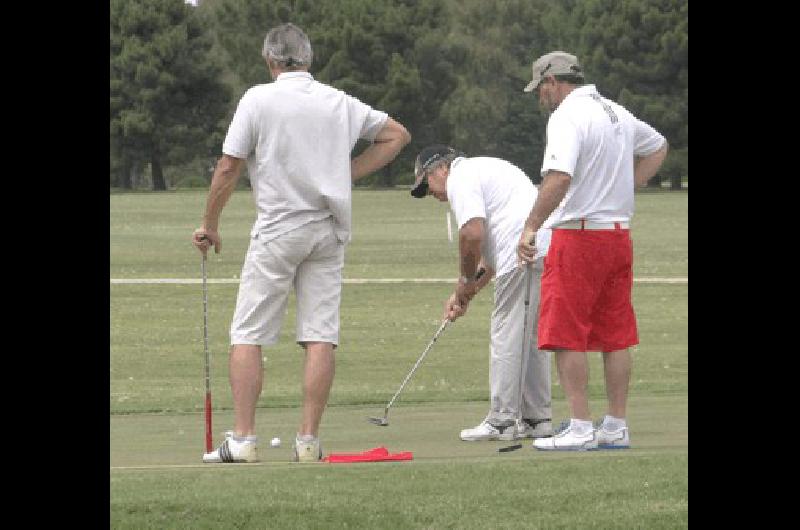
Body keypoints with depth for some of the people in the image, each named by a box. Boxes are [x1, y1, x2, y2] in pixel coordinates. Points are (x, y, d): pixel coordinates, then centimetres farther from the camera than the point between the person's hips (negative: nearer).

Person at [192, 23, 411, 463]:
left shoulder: (258, 99, -6)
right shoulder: (339, 102, 7)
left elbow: (228, 169, -7)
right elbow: (397, 135, 18)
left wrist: (210, 225, 5)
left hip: (277, 230, -4)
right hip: (329, 231, 4)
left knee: (248, 335, 1)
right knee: (320, 336, 2)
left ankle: (243, 438, -5)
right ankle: (309, 439, -1)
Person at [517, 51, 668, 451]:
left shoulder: (567, 117, -13)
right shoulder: (618, 114, 14)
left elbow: (559, 178, -27)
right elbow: (657, 146, 33)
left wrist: (531, 227, -24)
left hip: (578, 235, -8)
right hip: (619, 234, 8)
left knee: (566, 336, -4)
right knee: (615, 336, 10)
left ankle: (580, 427, -9)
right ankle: (616, 426, 12)